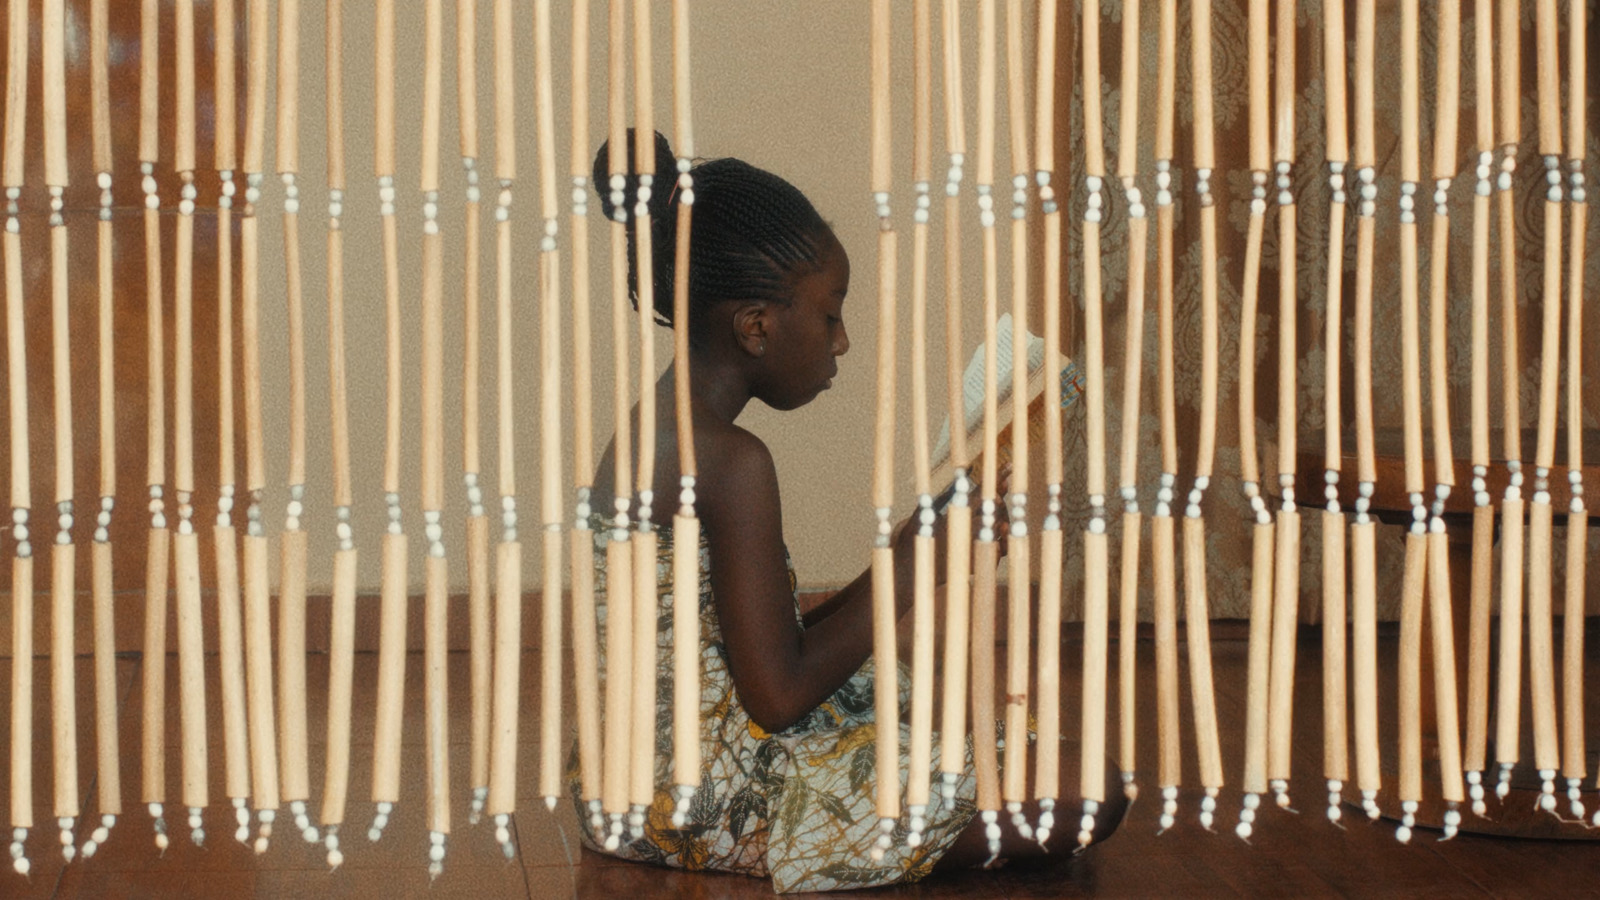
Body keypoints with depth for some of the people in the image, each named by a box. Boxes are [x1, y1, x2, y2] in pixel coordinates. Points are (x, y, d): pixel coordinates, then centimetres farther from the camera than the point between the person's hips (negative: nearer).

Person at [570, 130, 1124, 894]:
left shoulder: (649, 431, 10)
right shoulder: (731, 461, -20)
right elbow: (779, 694, -21)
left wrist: (897, 570, 13)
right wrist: (912, 561, -12)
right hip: (726, 797, -10)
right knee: (1094, 792, -13)